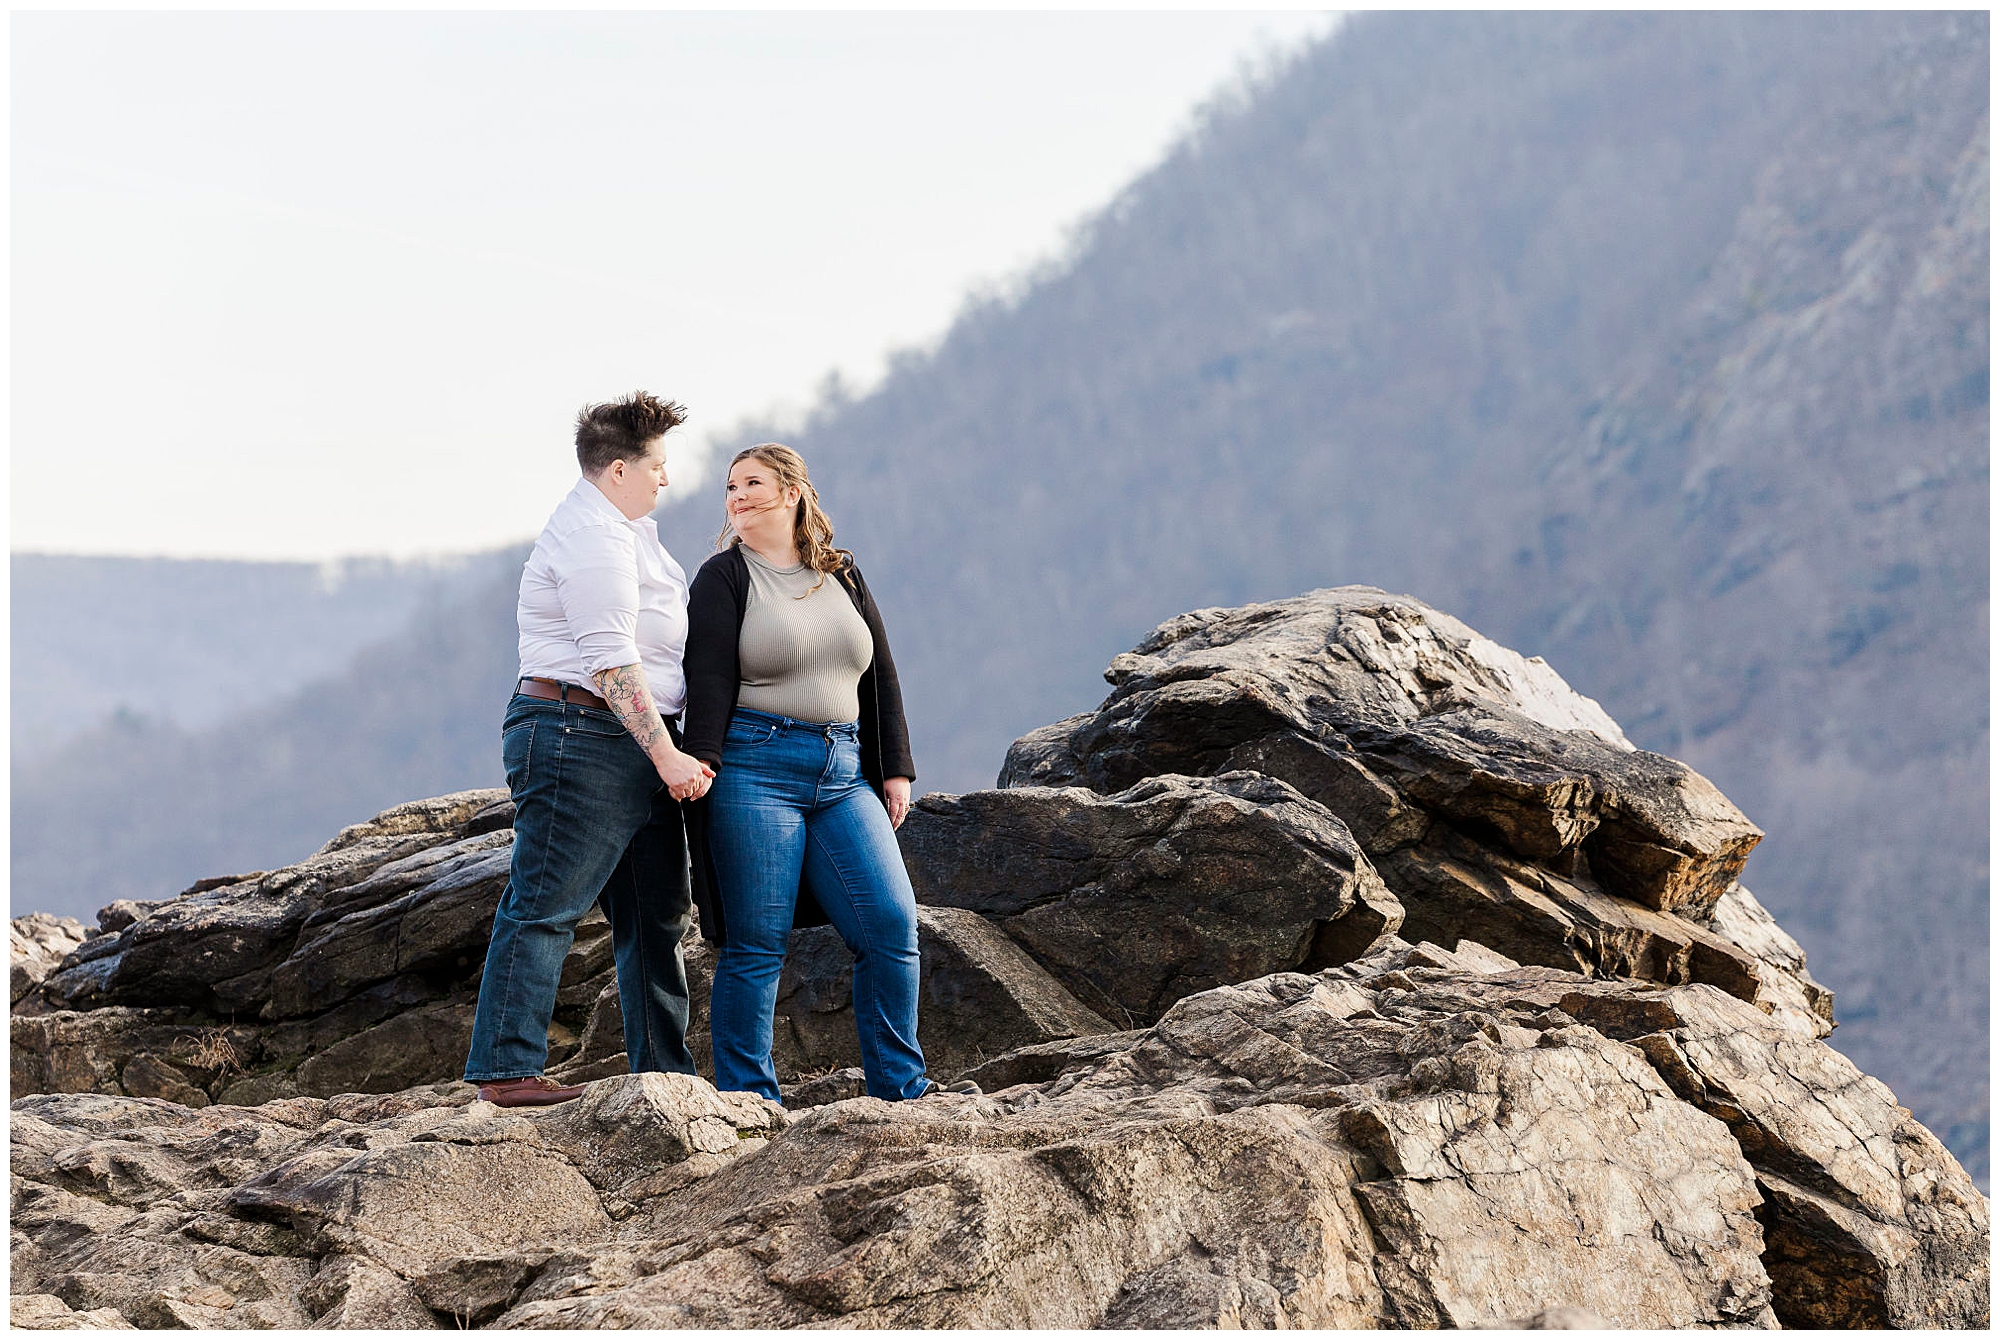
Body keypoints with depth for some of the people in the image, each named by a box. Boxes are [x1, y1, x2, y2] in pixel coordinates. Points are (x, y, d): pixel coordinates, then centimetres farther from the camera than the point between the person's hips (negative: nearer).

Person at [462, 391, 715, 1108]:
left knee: (655, 916, 11)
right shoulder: (593, 539, -14)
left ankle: (665, 1072, 15)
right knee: (545, 908, -9)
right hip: (580, 736, -11)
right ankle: (506, 1068, -9)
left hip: (639, 749, 11)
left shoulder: (620, 530, 21)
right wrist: (667, 756, -22)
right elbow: (611, 663, -21)